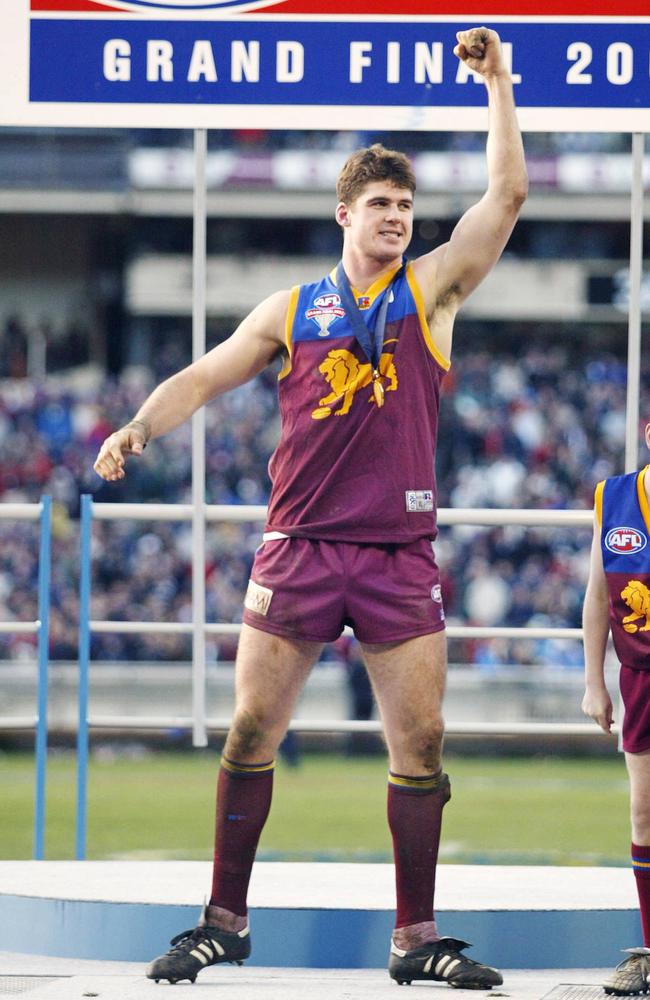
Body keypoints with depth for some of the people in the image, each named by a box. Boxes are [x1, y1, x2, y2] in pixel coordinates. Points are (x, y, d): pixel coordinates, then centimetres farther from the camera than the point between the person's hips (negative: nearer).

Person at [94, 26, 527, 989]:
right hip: (299, 546, 0)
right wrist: (141, 426, -8)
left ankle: (416, 938, 5)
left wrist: (498, 84, -4)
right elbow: (204, 376, 10)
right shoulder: (291, 312, 9)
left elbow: (507, 194, 1)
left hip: (400, 556, 0)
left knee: (421, 745, -2)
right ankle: (225, 921, 8)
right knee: (251, 733, -2)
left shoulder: (432, 289, 8)